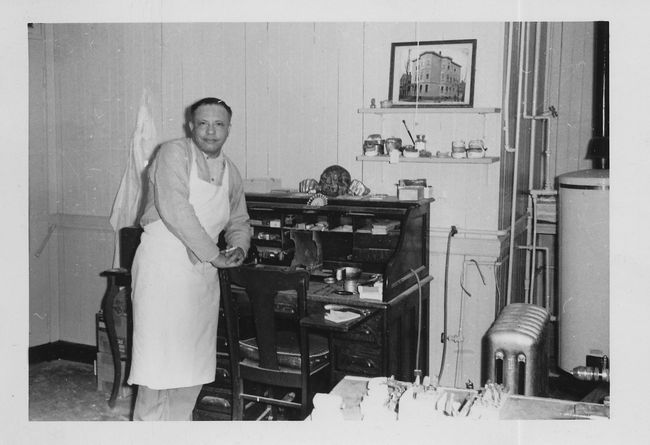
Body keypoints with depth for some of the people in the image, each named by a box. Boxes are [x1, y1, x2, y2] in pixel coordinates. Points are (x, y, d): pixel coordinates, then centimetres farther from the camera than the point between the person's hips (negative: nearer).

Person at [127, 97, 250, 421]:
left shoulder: (230, 172, 14)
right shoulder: (174, 154, -7)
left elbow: (239, 221, 24)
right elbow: (175, 211, -20)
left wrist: (239, 248, 2)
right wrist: (213, 254, -16)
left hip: (203, 273, 7)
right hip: (163, 265, -6)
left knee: (194, 363, 12)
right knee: (159, 356, -5)